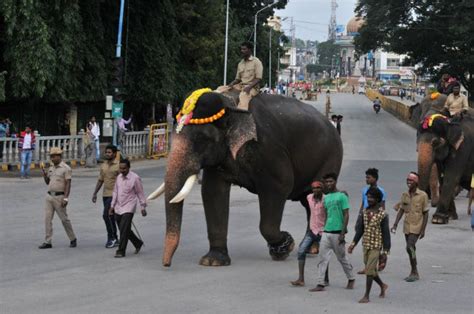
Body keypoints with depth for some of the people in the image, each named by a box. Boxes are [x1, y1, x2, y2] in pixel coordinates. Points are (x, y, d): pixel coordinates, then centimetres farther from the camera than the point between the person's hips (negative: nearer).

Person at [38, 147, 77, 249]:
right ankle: (47, 242, 1)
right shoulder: (51, 168, 14)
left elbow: (68, 184, -13)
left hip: (59, 197, -7)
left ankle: (73, 239, 16)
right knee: (47, 219, 0)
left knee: (64, 219, 0)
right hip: (49, 196, 7)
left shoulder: (66, 168, -8)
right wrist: (44, 174, 1)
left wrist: (66, 198, -20)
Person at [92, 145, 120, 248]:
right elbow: (100, 180, 17)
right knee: (110, 217, 10)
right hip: (105, 195, 7)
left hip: (114, 195, -7)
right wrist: (95, 193, 12)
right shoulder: (103, 166, 12)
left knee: (106, 214, -16)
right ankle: (114, 239, 17)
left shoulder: (118, 166, -10)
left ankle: (111, 238, -7)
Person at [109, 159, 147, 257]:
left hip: (128, 208, -7)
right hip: (118, 208, 7)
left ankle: (121, 251, -9)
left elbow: (140, 193, -6)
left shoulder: (135, 178, -11)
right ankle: (138, 243, 33)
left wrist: (143, 207, -4)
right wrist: (112, 206, 13)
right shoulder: (119, 177, 7)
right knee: (123, 229, 13)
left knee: (124, 230, -14)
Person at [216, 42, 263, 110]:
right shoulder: (240, 63, 18)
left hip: (252, 87, -7)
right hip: (240, 86, 7)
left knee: (244, 95, -40)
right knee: (220, 89, -7)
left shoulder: (256, 62, -2)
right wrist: (231, 84, -2)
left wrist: (249, 87, -23)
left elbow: (258, 78, -10)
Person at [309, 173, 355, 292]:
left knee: (342, 258, 7)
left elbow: (346, 215, -9)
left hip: (337, 232, -6)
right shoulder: (326, 198, 13)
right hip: (326, 232, 6)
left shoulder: (342, 196, -6)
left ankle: (351, 279, 26)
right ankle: (320, 284, -4)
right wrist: (324, 228, 16)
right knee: (323, 258, -2)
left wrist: (343, 233, -14)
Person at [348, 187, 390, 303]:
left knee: (369, 271, -9)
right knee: (371, 270, 14)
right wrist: (353, 244, 6)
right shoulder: (365, 212, 6)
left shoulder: (382, 214, -11)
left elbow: (385, 233, -10)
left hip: (376, 246, -6)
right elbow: (360, 229, 11)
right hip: (366, 245, 6)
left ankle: (366, 296, -4)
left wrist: (385, 250, -11)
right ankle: (382, 286, 39)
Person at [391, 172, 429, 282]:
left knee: (410, 247, -17)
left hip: (416, 227, -6)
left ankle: (414, 272, -8)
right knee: (410, 249, 11)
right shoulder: (404, 195, 6)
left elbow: (425, 213, -7)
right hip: (407, 226, 6)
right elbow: (401, 210, 10)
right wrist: (395, 224, -1)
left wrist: (423, 230, -10)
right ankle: (414, 273, 19)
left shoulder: (422, 195, -9)